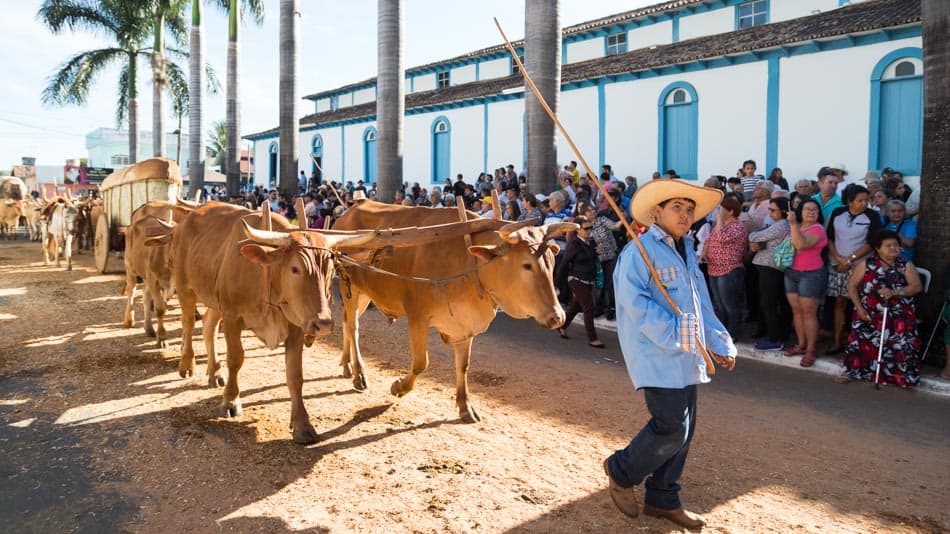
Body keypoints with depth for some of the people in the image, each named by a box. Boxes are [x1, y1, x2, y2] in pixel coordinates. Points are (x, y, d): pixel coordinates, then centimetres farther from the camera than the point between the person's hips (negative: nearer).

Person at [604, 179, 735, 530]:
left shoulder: (686, 254, 18)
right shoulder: (639, 252, -10)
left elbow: (701, 305, 20)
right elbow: (635, 302, -20)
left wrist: (720, 343, 13)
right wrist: (673, 332, -23)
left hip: (686, 359, 9)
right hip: (656, 356, -9)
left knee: (683, 430, 11)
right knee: (672, 428, -11)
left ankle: (663, 499, 25)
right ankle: (622, 471, 12)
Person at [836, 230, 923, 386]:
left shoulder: (906, 266, 3)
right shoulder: (866, 265, 2)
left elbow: (917, 286, -9)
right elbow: (852, 285, 3)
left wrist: (895, 292, -25)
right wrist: (859, 308, -6)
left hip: (898, 317, 0)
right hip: (869, 315, 0)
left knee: (900, 344, -11)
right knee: (861, 341, -2)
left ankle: (901, 376, 2)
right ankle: (852, 371, 12)